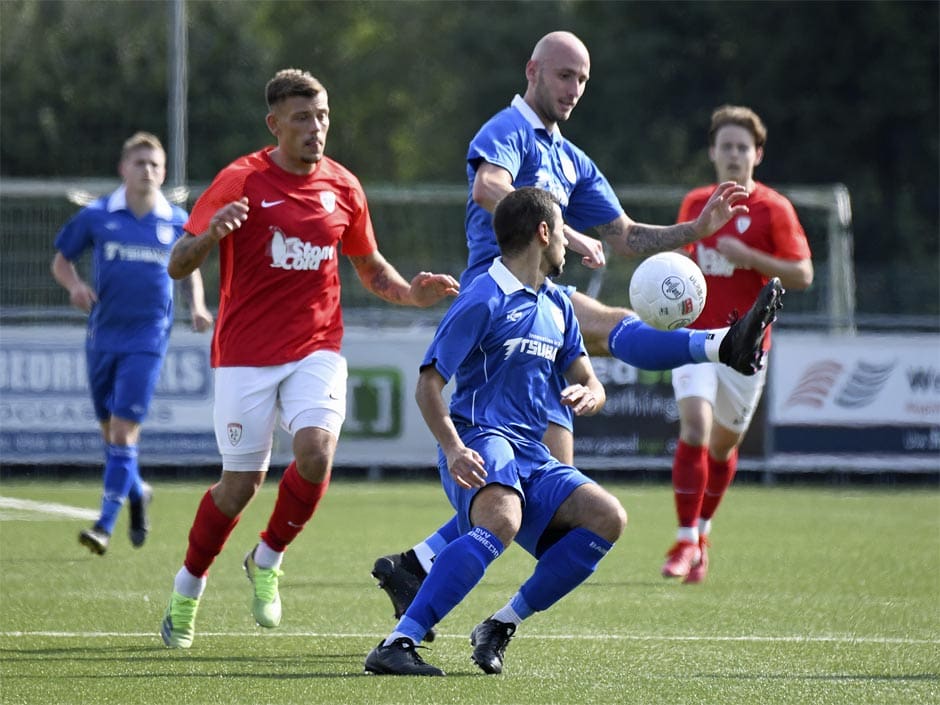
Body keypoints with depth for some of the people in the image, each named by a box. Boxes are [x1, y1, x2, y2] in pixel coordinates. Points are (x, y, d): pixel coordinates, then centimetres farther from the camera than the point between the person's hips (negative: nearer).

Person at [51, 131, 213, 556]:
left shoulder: (177, 222, 2)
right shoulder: (96, 216, 0)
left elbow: (190, 270, 18)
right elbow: (62, 261, 10)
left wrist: (197, 307, 0)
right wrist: (74, 285, -11)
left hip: (147, 336, -2)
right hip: (103, 334, 2)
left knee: (124, 429, -12)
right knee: (109, 430, 10)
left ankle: (106, 525, -12)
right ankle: (136, 493, 39)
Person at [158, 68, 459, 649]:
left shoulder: (342, 187, 5)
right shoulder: (241, 181, -7)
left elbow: (370, 267, 20)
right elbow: (178, 266, -10)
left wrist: (410, 293, 0)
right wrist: (210, 236, -32)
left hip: (317, 350, 3)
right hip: (246, 355, -3)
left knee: (316, 451, -22)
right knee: (241, 484, -1)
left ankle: (267, 561, 4)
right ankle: (187, 589, 25)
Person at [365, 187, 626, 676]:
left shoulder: (557, 305, 19)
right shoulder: (483, 301, -6)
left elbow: (591, 385, 22)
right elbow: (428, 384, -10)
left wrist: (586, 396, -4)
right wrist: (452, 448, -26)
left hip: (531, 457, 8)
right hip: (482, 443, -8)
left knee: (608, 517, -12)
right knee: (502, 522, -37)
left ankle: (502, 625, -6)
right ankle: (397, 645, -42)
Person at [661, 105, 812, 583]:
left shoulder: (773, 208, -4)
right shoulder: (695, 203, 8)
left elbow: (802, 275, -9)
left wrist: (749, 257, -20)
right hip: (695, 335, 1)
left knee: (724, 444, 9)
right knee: (694, 426, -19)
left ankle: (701, 533, 32)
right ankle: (686, 540, -15)